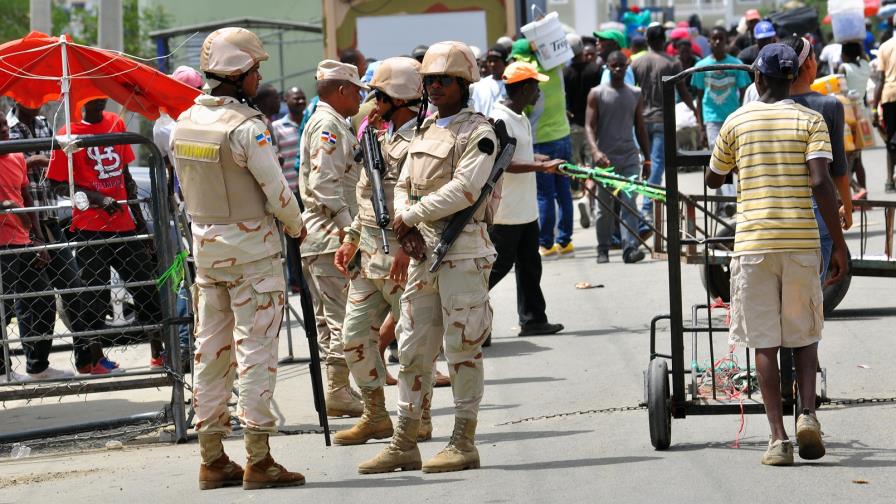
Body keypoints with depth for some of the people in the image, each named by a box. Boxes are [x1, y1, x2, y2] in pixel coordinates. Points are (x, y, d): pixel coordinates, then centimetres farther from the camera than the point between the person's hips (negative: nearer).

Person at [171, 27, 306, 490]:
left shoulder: (184, 124, 5)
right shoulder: (245, 127, -18)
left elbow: (187, 189, 11)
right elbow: (276, 189, -16)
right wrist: (296, 226, 2)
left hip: (205, 244, 7)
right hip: (252, 247, -7)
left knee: (210, 349, 10)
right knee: (255, 349, -4)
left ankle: (212, 459, 13)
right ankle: (258, 460, -5)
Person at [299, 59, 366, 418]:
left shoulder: (330, 124, 22)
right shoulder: (328, 125, -12)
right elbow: (324, 182, -21)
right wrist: (346, 227, -22)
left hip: (325, 236, 11)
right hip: (331, 234, -11)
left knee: (328, 316, 12)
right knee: (343, 314, -10)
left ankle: (334, 390, 17)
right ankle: (338, 391, -11)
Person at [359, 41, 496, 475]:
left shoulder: (478, 133, -7)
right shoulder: (424, 129, 17)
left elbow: (463, 189, -19)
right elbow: (404, 186, 17)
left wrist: (410, 216, -12)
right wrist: (407, 229, -2)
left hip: (463, 251, -8)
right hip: (423, 252, 8)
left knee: (462, 349, -3)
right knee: (413, 348, 8)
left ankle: (464, 444, 3)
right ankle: (404, 445, 12)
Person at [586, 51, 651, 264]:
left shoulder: (635, 94, 10)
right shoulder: (597, 94, 2)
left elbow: (640, 127, 15)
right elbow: (590, 126, -5)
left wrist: (647, 158, 13)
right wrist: (595, 151, -22)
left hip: (630, 158, 1)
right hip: (605, 158, -1)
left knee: (629, 203, -11)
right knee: (605, 208, 6)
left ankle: (630, 247, -18)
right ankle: (603, 249, 16)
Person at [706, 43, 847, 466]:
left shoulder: (736, 122, 4)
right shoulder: (810, 121, 0)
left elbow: (713, 179, 16)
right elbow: (820, 182, -11)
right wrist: (839, 244, -7)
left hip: (752, 243, 0)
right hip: (801, 241, 0)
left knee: (764, 342, 2)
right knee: (803, 335, 15)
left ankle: (778, 437, -5)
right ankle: (808, 414, -6)